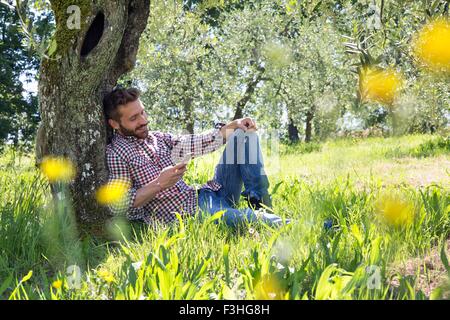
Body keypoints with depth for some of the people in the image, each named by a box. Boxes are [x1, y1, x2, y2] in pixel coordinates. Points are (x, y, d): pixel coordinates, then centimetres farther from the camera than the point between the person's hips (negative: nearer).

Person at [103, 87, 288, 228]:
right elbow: (117, 205, -13)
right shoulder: (115, 153, -3)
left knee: (244, 135, 4)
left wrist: (232, 126, 1)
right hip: (186, 216, -9)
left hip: (206, 194, 9)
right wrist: (159, 184, -20)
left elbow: (195, 144, 14)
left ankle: (259, 203, -8)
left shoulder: (157, 138, 19)